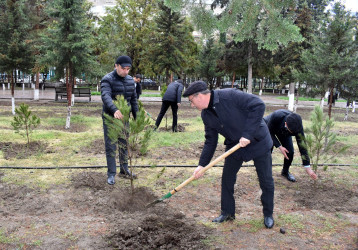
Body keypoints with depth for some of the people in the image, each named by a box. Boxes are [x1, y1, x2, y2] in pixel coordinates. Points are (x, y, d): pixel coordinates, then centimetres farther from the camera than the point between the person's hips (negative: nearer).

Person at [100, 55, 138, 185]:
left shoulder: (130, 80, 7)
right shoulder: (107, 80, -13)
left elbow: (133, 100, 12)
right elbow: (106, 96, -31)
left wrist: (137, 117, 7)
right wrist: (115, 110, -49)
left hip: (124, 117, 6)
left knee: (124, 145, 13)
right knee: (110, 147, 0)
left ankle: (124, 170, 26)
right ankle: (111, 174, 10)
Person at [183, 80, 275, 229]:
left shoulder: (229, 96, -27)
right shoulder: (206, 115, -3)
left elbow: (258, 105, -31)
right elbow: (210, 141, 3)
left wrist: (248, 134, -32)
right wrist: (202, 164, -3)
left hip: (258, 142, -6)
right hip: (234, 146, 6)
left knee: (266, 182, 5)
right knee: (227, 179, 8)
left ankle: (268, 214, 26)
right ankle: (227, 212, 27)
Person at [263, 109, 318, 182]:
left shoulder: (298, 126, -35)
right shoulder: (276, 116, -44)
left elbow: (302, 146, -28)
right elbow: (269, 132, -27)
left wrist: (308, 168, -27)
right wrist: (279, 147, -35)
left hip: (284, 132, 3)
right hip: (269, 127, -2)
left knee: (290, 152, -10)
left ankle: (285, 171, 16)